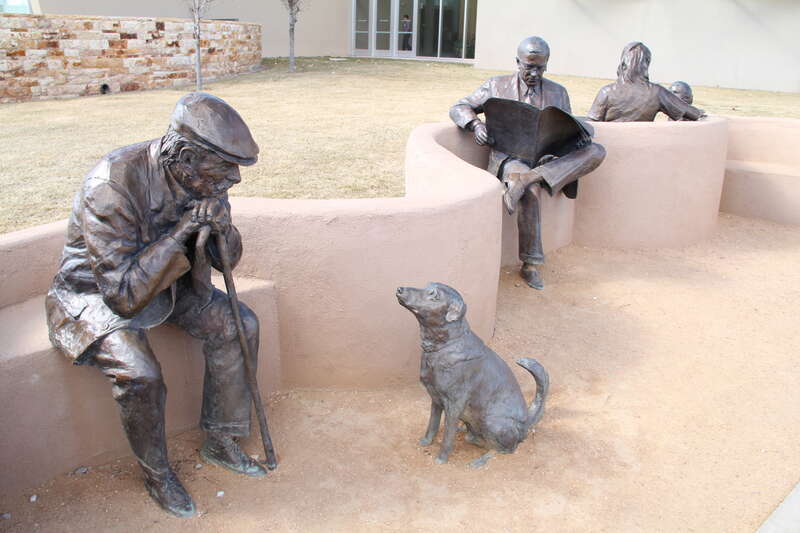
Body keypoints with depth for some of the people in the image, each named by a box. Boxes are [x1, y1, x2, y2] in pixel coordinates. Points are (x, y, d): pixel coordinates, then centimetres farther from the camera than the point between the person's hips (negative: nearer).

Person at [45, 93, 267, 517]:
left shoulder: (200, 179, -13)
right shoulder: (111, 187, -33)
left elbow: (228, 259, -2)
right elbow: (124, 294, -33)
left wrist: (220, 229, -25)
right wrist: (180, 233, -37)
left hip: (166, 280, 6)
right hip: (95, 291, -6)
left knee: (238, 325, -10)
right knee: (139, 373, -29)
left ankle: (221, 441, 8)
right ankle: (155, 474, 1)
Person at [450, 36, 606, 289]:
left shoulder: (558, 92, 21)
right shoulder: (497, 85, 15)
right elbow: (458, 108, 11)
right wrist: (476, 124, -13)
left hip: (546, 158, 4)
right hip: (509, 156, -3)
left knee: (597, 151, -23)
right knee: (531, 189, -38)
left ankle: (524, 179, -39)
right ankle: (530, 264, -28)